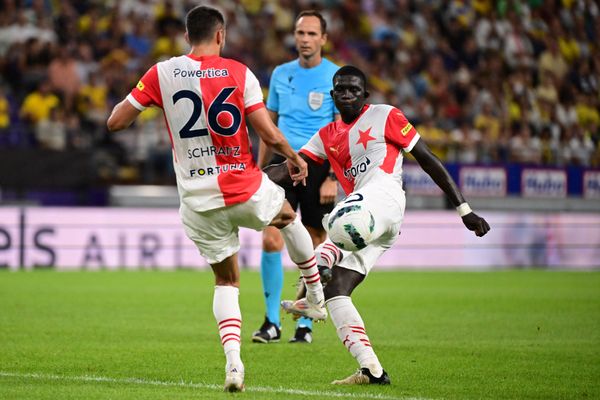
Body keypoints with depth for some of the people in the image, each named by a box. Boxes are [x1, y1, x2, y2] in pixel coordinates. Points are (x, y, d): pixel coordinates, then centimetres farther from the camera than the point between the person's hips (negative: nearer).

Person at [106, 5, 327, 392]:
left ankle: (233, 359, -3)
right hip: (246, 190, -2)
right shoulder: (239, 73, -8)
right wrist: (295, 159, 10)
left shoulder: (162, 74, -3)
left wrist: (129, 102, 20)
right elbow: (269, 134, -10)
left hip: (199, 201, 2)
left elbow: (115, 121, -2)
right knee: (290, 217, 33)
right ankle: (317, 298, 44)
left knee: (226, 280, 16)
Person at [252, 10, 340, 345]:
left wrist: (333, 178, -13)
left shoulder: (337, 78, -3)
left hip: (318, 165, -3)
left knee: (314, 247, 2)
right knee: (271, 239, -9)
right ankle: (272, 322, -1)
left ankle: (305, 324, 13)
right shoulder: (281, 74, 10)